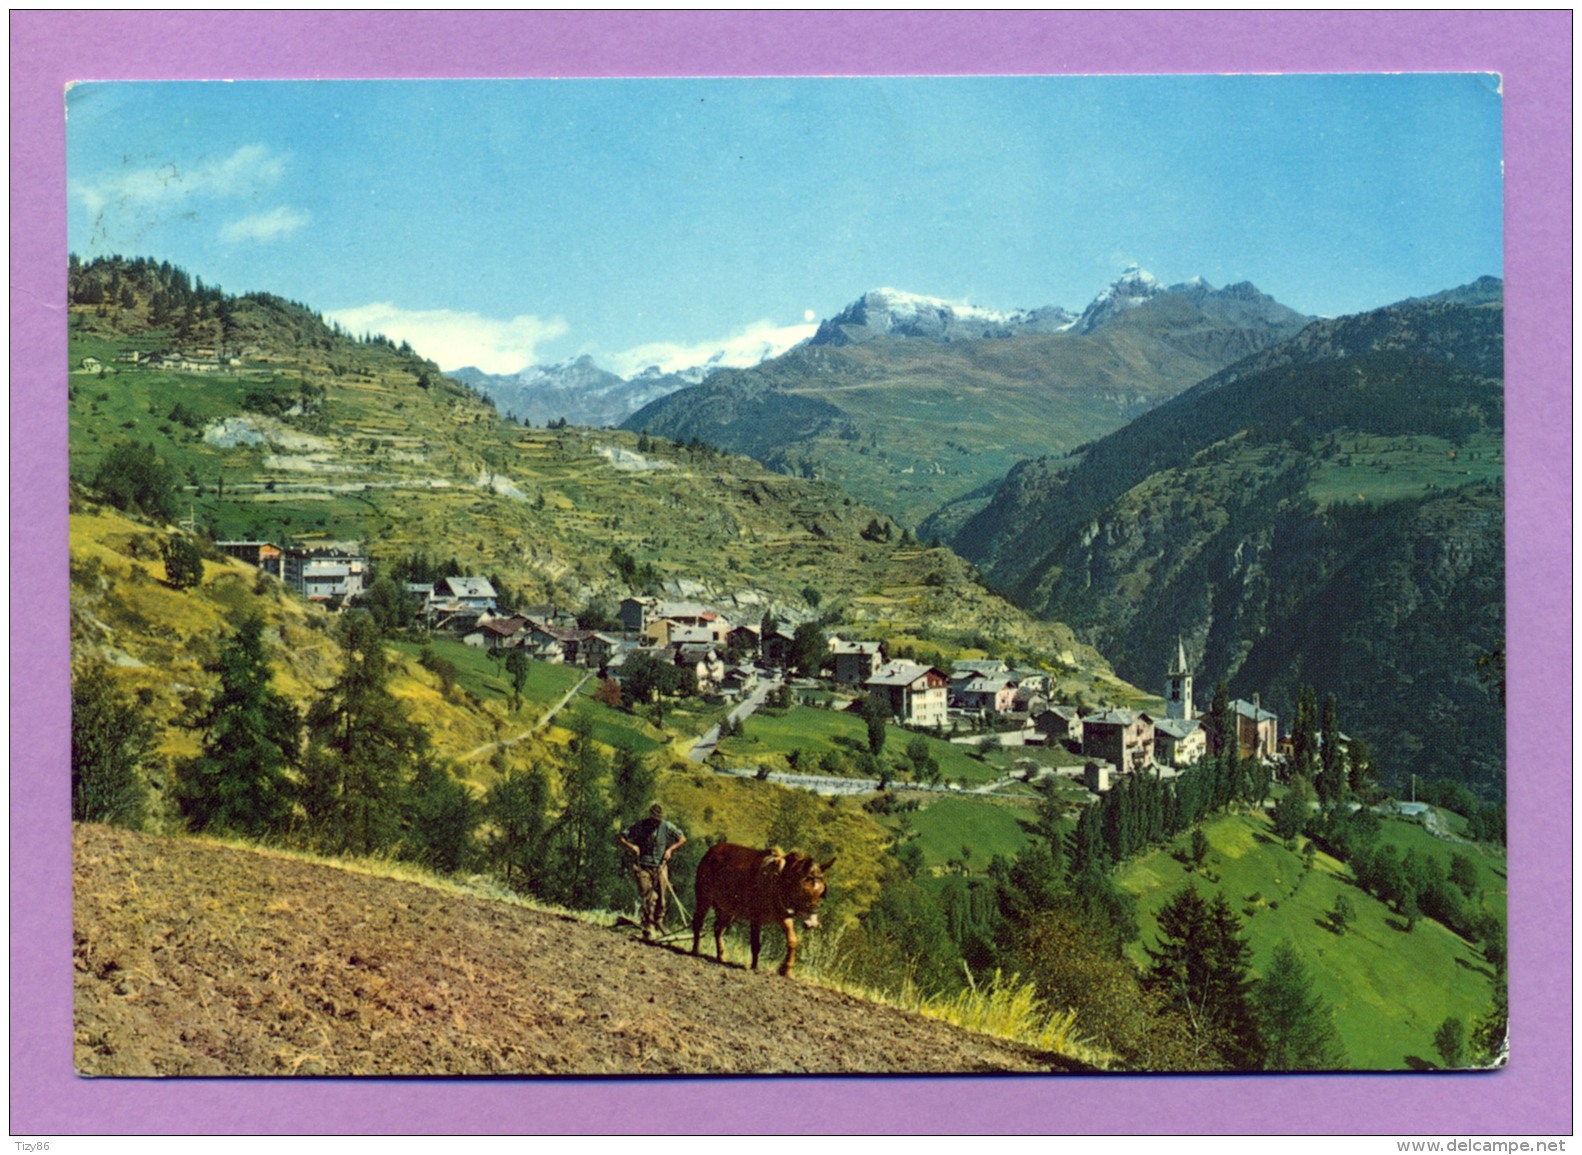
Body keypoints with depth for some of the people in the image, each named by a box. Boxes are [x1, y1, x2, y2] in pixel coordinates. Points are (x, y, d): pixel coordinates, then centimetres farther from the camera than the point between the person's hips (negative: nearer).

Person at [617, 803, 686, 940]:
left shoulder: (667, 827, 4)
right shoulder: (639, 827, -3)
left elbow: (683, 839, 14)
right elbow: (619, 837, -4)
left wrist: (670, 849, 0)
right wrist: (629, 846, -22)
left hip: (660, 867, 3)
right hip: (643, 867, -3)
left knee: (660, 898, 4)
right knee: (648, 897, -14)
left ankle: (659, 923, 26)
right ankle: (648, 929, -11)